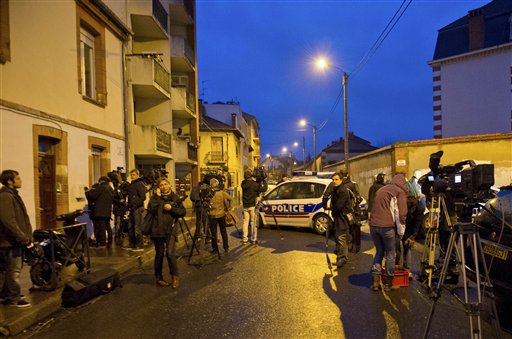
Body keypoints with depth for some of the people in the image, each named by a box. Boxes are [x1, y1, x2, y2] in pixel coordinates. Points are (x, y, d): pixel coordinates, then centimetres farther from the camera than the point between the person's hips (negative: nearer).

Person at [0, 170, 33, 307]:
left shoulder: (13, 195, 16)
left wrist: (27, 237, 13)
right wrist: (24, 239, -21)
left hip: (15, 241, 10)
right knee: (13, 270, -1)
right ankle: (13, 299, 9)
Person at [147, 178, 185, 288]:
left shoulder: (175, 197, 6)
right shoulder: (155, 197, 3)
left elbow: (183, 211, 3)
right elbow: (151, 209, -14)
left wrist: (171, 208, -10)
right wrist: (157, 197, -13)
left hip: (170, 229, 0)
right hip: (157, 230, 0)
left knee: (170, 253, -10)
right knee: (159, 254, 8)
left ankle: (174, 277, 6)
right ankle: (159, 278, 23)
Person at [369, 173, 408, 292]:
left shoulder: (381, 190, 23)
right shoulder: (400, 192, 3)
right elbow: (401, 214, -4)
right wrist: (401, 232, 4)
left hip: (373, 225, 6)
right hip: (387, 226, -6)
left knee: (379, 252, 18)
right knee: (391, 254, 9)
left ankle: (375, 281, 15)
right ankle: (388, 283, 16)